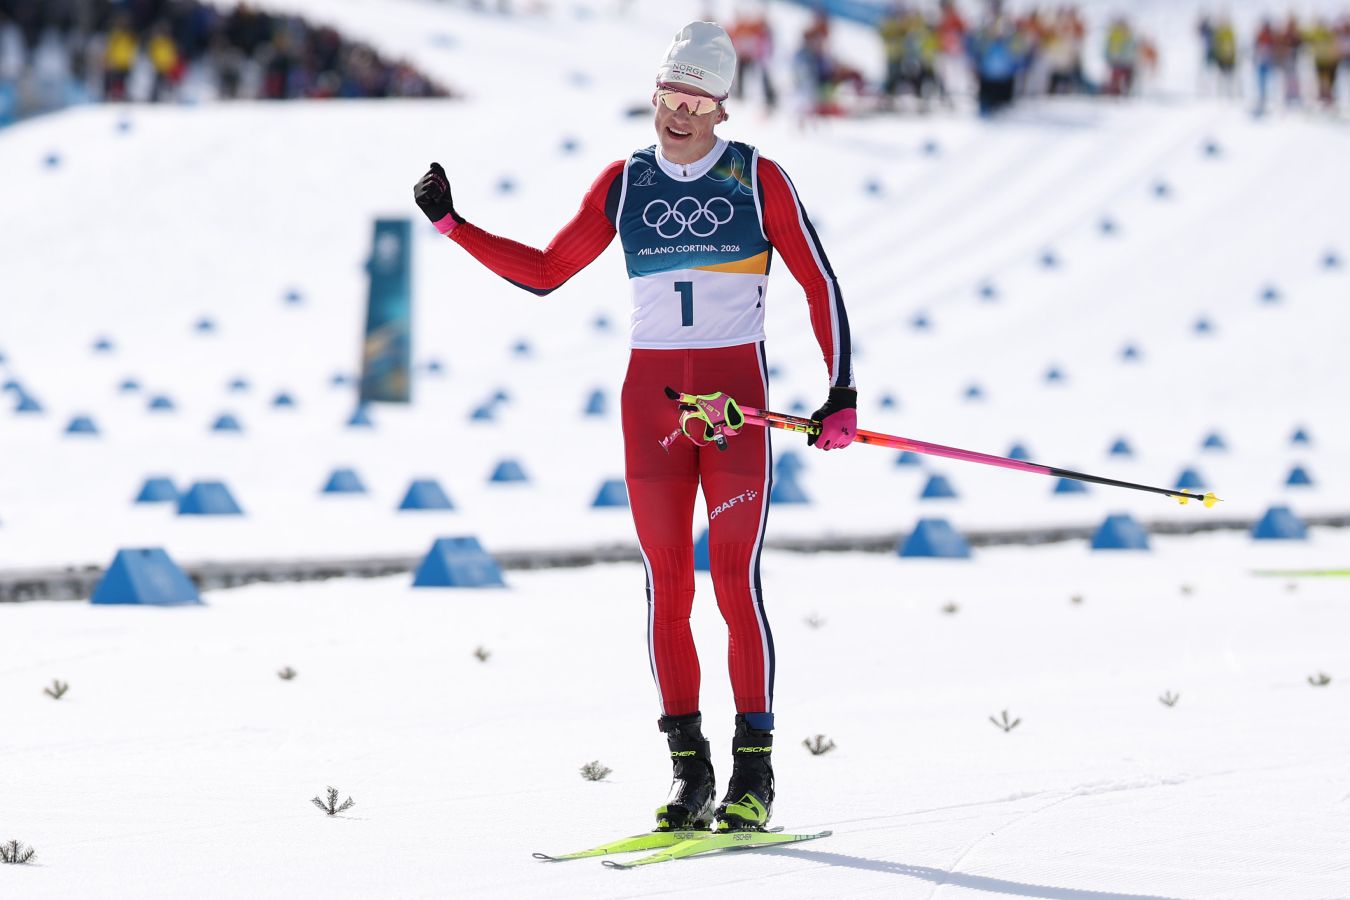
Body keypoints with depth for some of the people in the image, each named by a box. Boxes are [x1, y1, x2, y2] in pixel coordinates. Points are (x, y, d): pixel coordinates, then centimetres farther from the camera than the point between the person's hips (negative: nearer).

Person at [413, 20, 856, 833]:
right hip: (652, 394, 3)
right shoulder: (624, 184, 8)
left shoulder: (758, 179, -1)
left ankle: (754, 772, -3)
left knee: (735, 578, -8)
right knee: (667, 583, 0)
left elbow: (820, 283, 0)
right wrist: (452, 223, 8)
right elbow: (544, 272, 15)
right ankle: (689, 769, 5)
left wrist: (843, 390, -7)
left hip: (737, 397, -3)